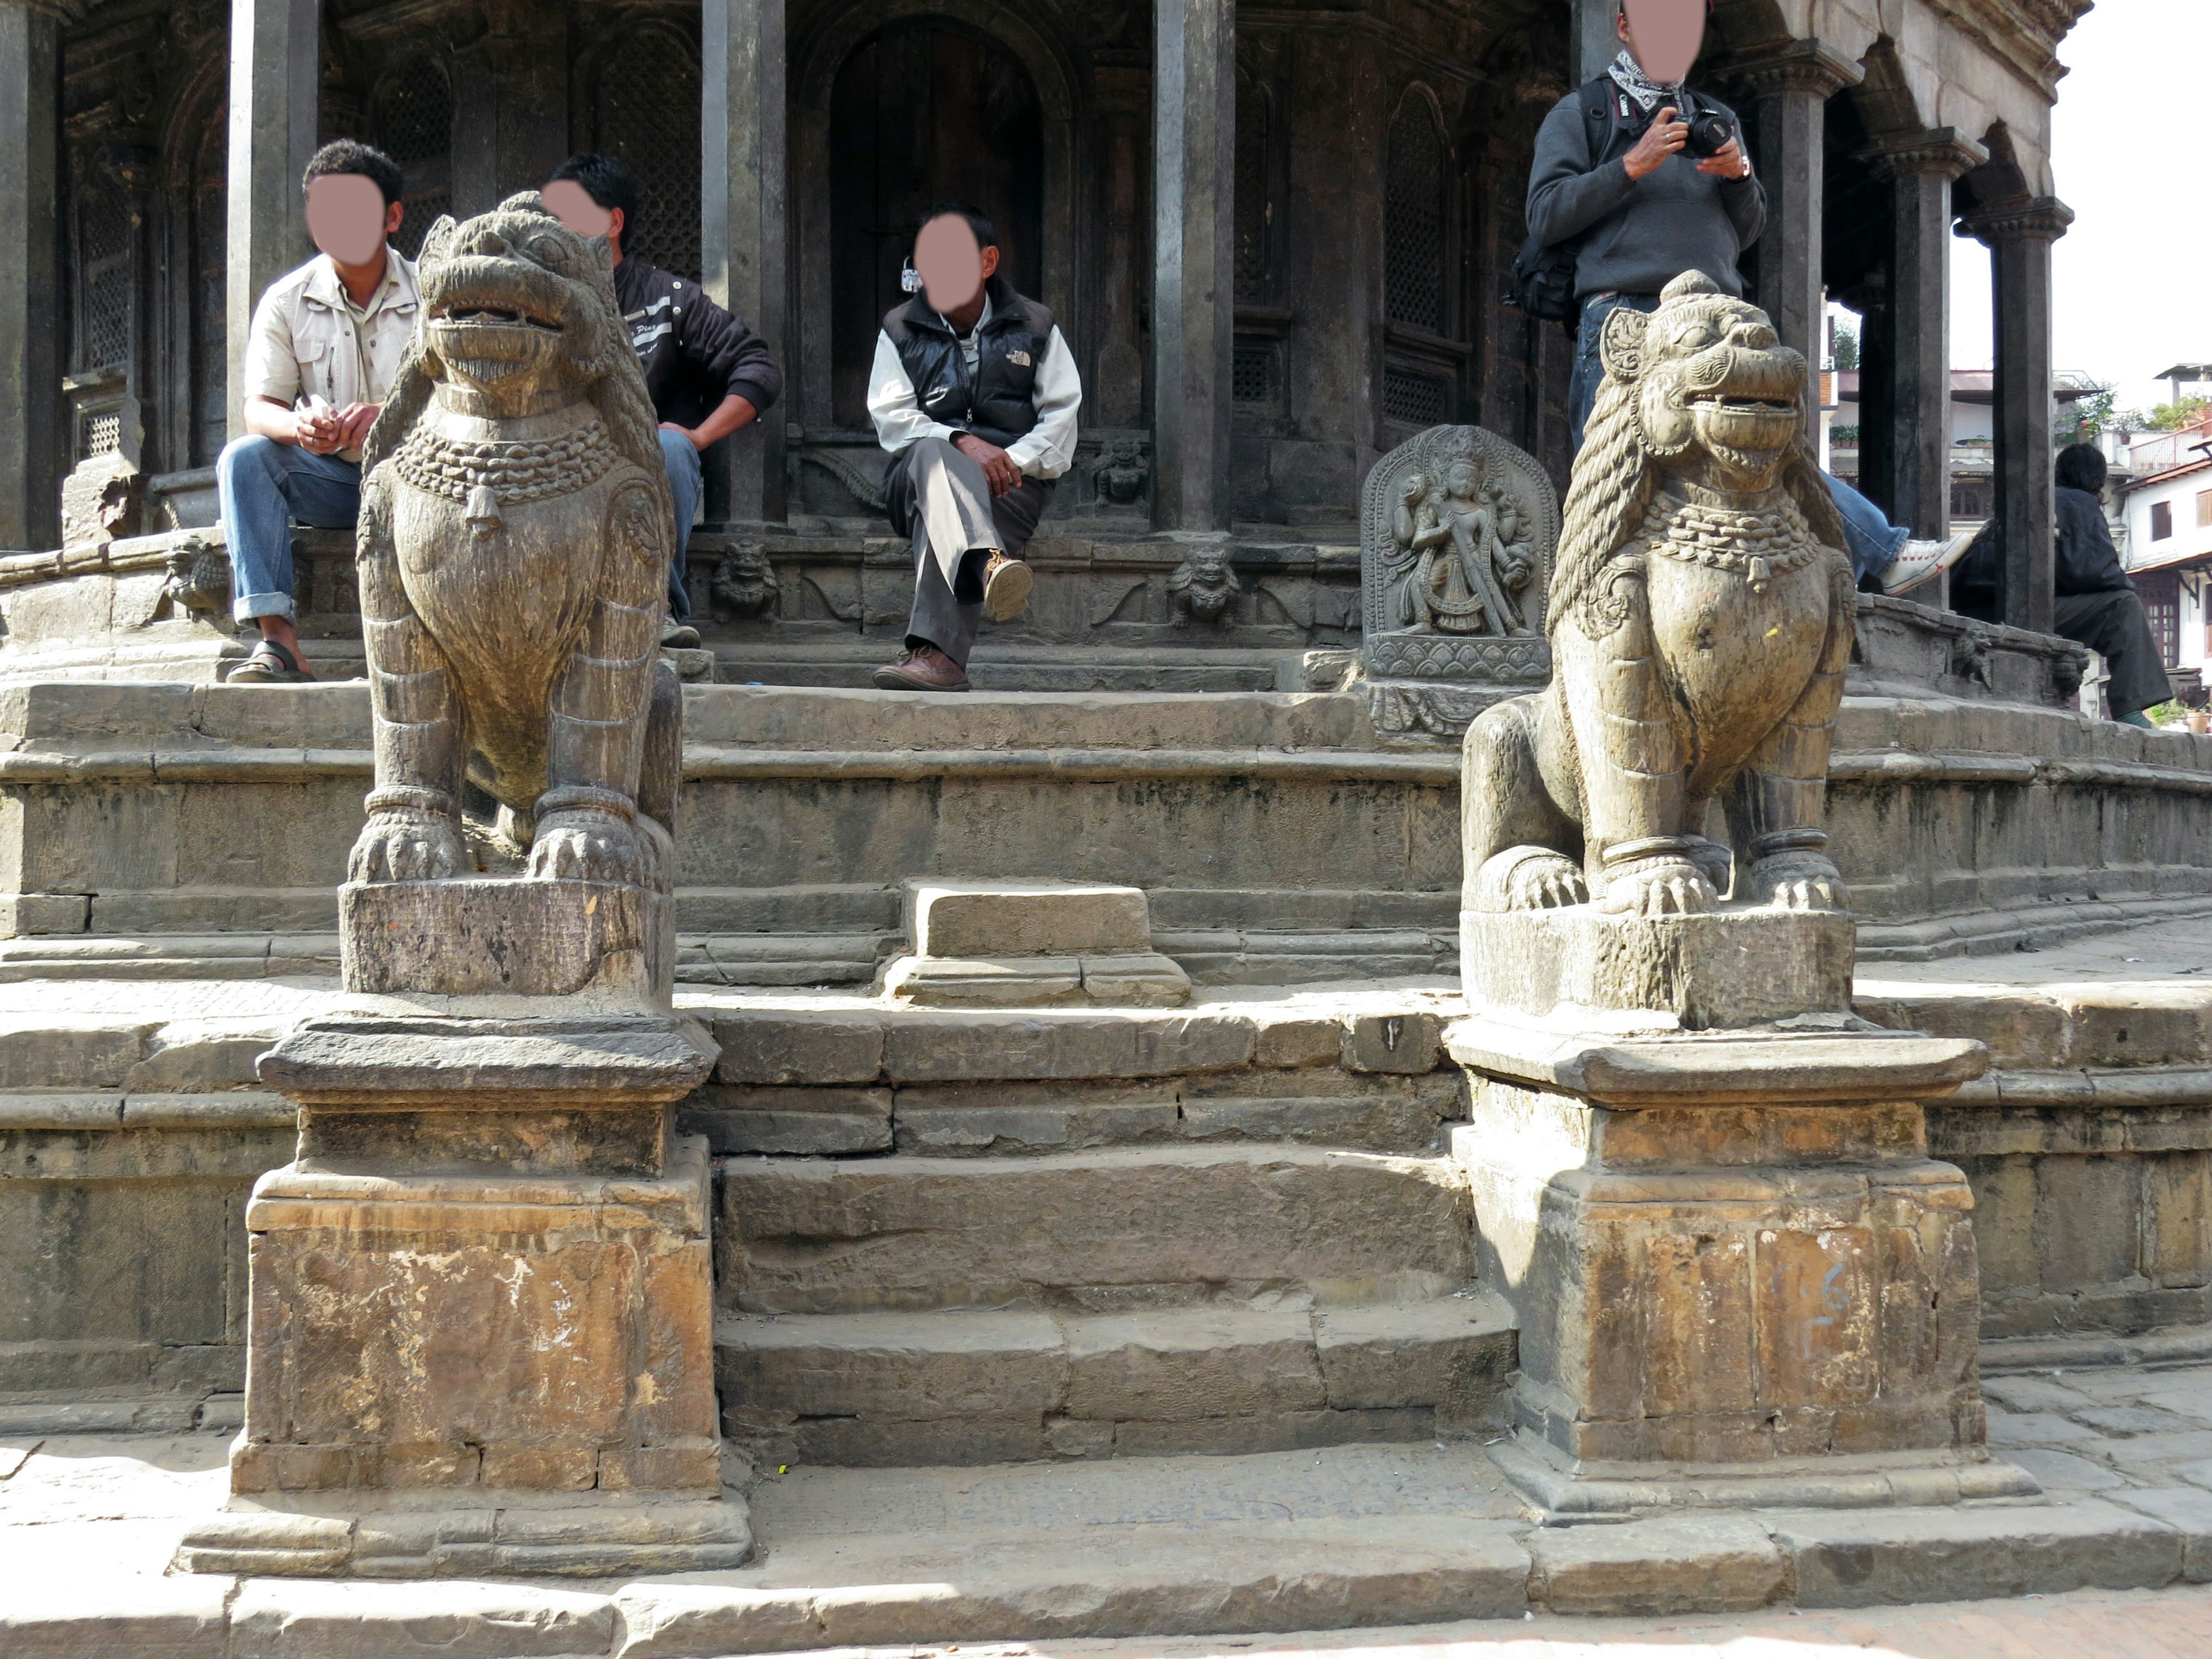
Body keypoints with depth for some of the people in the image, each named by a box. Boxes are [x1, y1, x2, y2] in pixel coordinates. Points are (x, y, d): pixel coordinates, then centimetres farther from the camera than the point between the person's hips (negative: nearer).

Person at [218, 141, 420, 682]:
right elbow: (259, 409, -6)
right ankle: (278, 637, -36)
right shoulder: (286, 301, 2)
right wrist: (298, 425, -32)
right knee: (243, 457, -26)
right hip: (326, 480, 2)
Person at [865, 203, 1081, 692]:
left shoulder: (1035, 327, 14)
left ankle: (935, 652, -50)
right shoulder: (900, 330, 15)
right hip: (919, 477, 1)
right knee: (933, 455, -38)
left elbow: (1061, 416, 7)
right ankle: (988, 564, -65)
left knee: (940, 516, -35)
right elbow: (891, 419, 1)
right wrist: (963, 442, -17)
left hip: (1014, 481, -1)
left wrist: (1009, 461, -12)